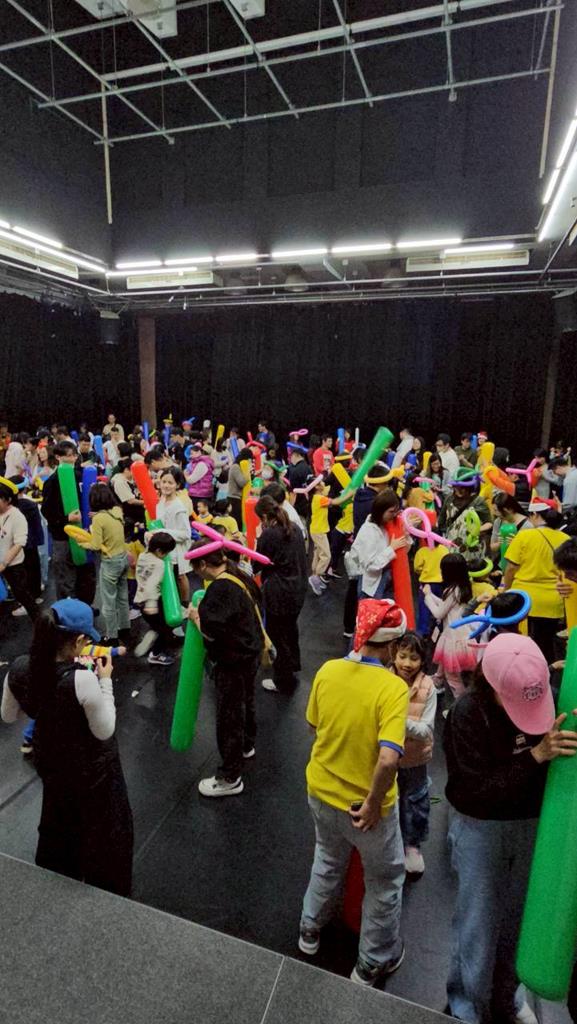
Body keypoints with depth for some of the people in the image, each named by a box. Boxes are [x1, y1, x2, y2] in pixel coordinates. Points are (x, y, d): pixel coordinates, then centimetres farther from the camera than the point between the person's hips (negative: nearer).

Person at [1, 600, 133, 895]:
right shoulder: (83, 679, -37)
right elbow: (105, 731, -22)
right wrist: (105, 680, -18)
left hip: (49, 760, 6)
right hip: (91, 768, -6)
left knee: (58, 823, 33)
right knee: (105, 829, 22)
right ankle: (108, 891, 43)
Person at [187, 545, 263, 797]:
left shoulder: (220, 589, -28)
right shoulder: (240, 577, 0)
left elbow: (210, 631, -31)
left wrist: (194, 616, -12)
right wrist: (205, 611, 11)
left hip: (233, 662, -9)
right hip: (249, 653, 9)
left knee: (228, 716, 6)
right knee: (245, 702, 29)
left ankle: (230, 778, 21)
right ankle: (246, 746, 52)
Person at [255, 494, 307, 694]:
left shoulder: (267, 535, -18)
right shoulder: (295, 528, 4)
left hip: (278, 592, -8)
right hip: (298, 587, 8)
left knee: (278, 634, 7)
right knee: (290, 627, 28)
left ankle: (283, 681, 21)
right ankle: (293, 664, 50)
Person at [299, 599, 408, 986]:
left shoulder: (327, 671, -12)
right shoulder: (393, 687, -27)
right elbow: (388, 759, -34)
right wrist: (373, 805, -19)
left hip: (321, 791, 5)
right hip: (365, 804, -4)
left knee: (329, 861, 33)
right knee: (385, 881, 25)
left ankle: (311, 931, 54)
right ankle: (374, 962, 45)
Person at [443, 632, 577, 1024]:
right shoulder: (467, 714, -26)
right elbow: (479, 792, -25)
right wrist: (535, 756, -35)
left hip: (532, 824, 4)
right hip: (481, 827, -3)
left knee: (516, 918, 21)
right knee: (478, 925, 11)